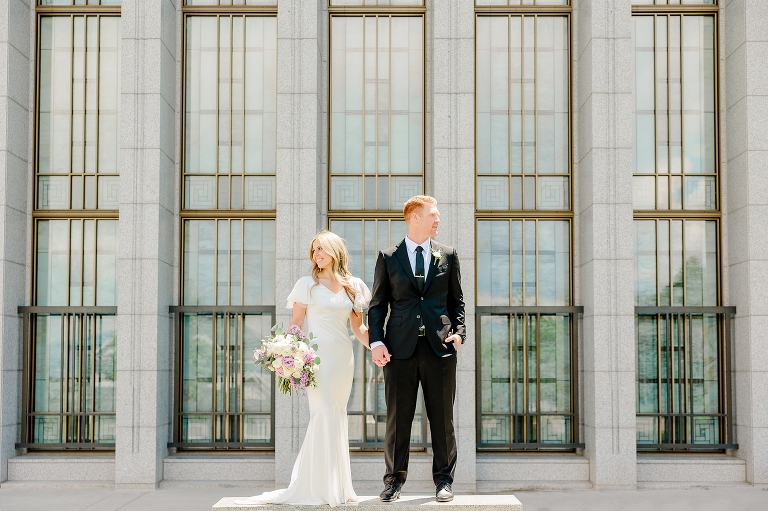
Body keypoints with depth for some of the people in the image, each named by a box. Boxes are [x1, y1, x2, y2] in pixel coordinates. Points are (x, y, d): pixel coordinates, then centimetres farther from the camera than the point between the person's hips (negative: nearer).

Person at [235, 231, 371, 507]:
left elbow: (358, 327, 14)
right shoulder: (308, 284, 2)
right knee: (324, 414, -9)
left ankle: (337, 485, 15)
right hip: (317, 355, -4)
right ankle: (324, 486, -2)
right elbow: (296, 324, 0)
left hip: (343, 357, 4)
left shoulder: (353, 286, 12)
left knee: (337, 416, 8)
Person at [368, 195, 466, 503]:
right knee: (397, 417, 3)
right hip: (401, 348, -1)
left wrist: (459, 331, -1)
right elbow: (378, 304, 6)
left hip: (440, 347, 1)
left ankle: (444, 480, 15)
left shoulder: (447, 255, 11)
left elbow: (456, 300, 14)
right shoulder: (388, 258, 7)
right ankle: (394, 480, 14)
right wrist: (376, 341, -5)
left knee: (442, 417, 5)